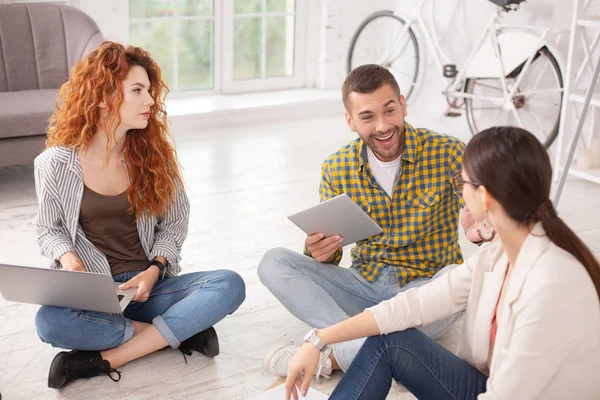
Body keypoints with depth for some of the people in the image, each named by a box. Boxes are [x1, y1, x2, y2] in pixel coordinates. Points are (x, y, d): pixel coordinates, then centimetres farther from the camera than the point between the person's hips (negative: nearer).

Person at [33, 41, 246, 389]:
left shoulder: (154, 154, 2)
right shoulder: (56, 163, -3)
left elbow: (175, 225, 7)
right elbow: (49, 229, 8)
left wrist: (154, 271, -11)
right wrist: (68, 258, -14)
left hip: (147, 285, 2)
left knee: (229, 285, -24)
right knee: (50, 321, -36)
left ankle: (105, 359, -25)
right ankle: (178, 331, -20)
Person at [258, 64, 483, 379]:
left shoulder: (448, 153, -10)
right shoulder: (337, 169, 0)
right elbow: (329, 254, 5)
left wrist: (479, 231, -37)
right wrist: (319, 253, -21)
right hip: (365, 284, 3)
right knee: (273, 263, -16)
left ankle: (332, 356, -31)